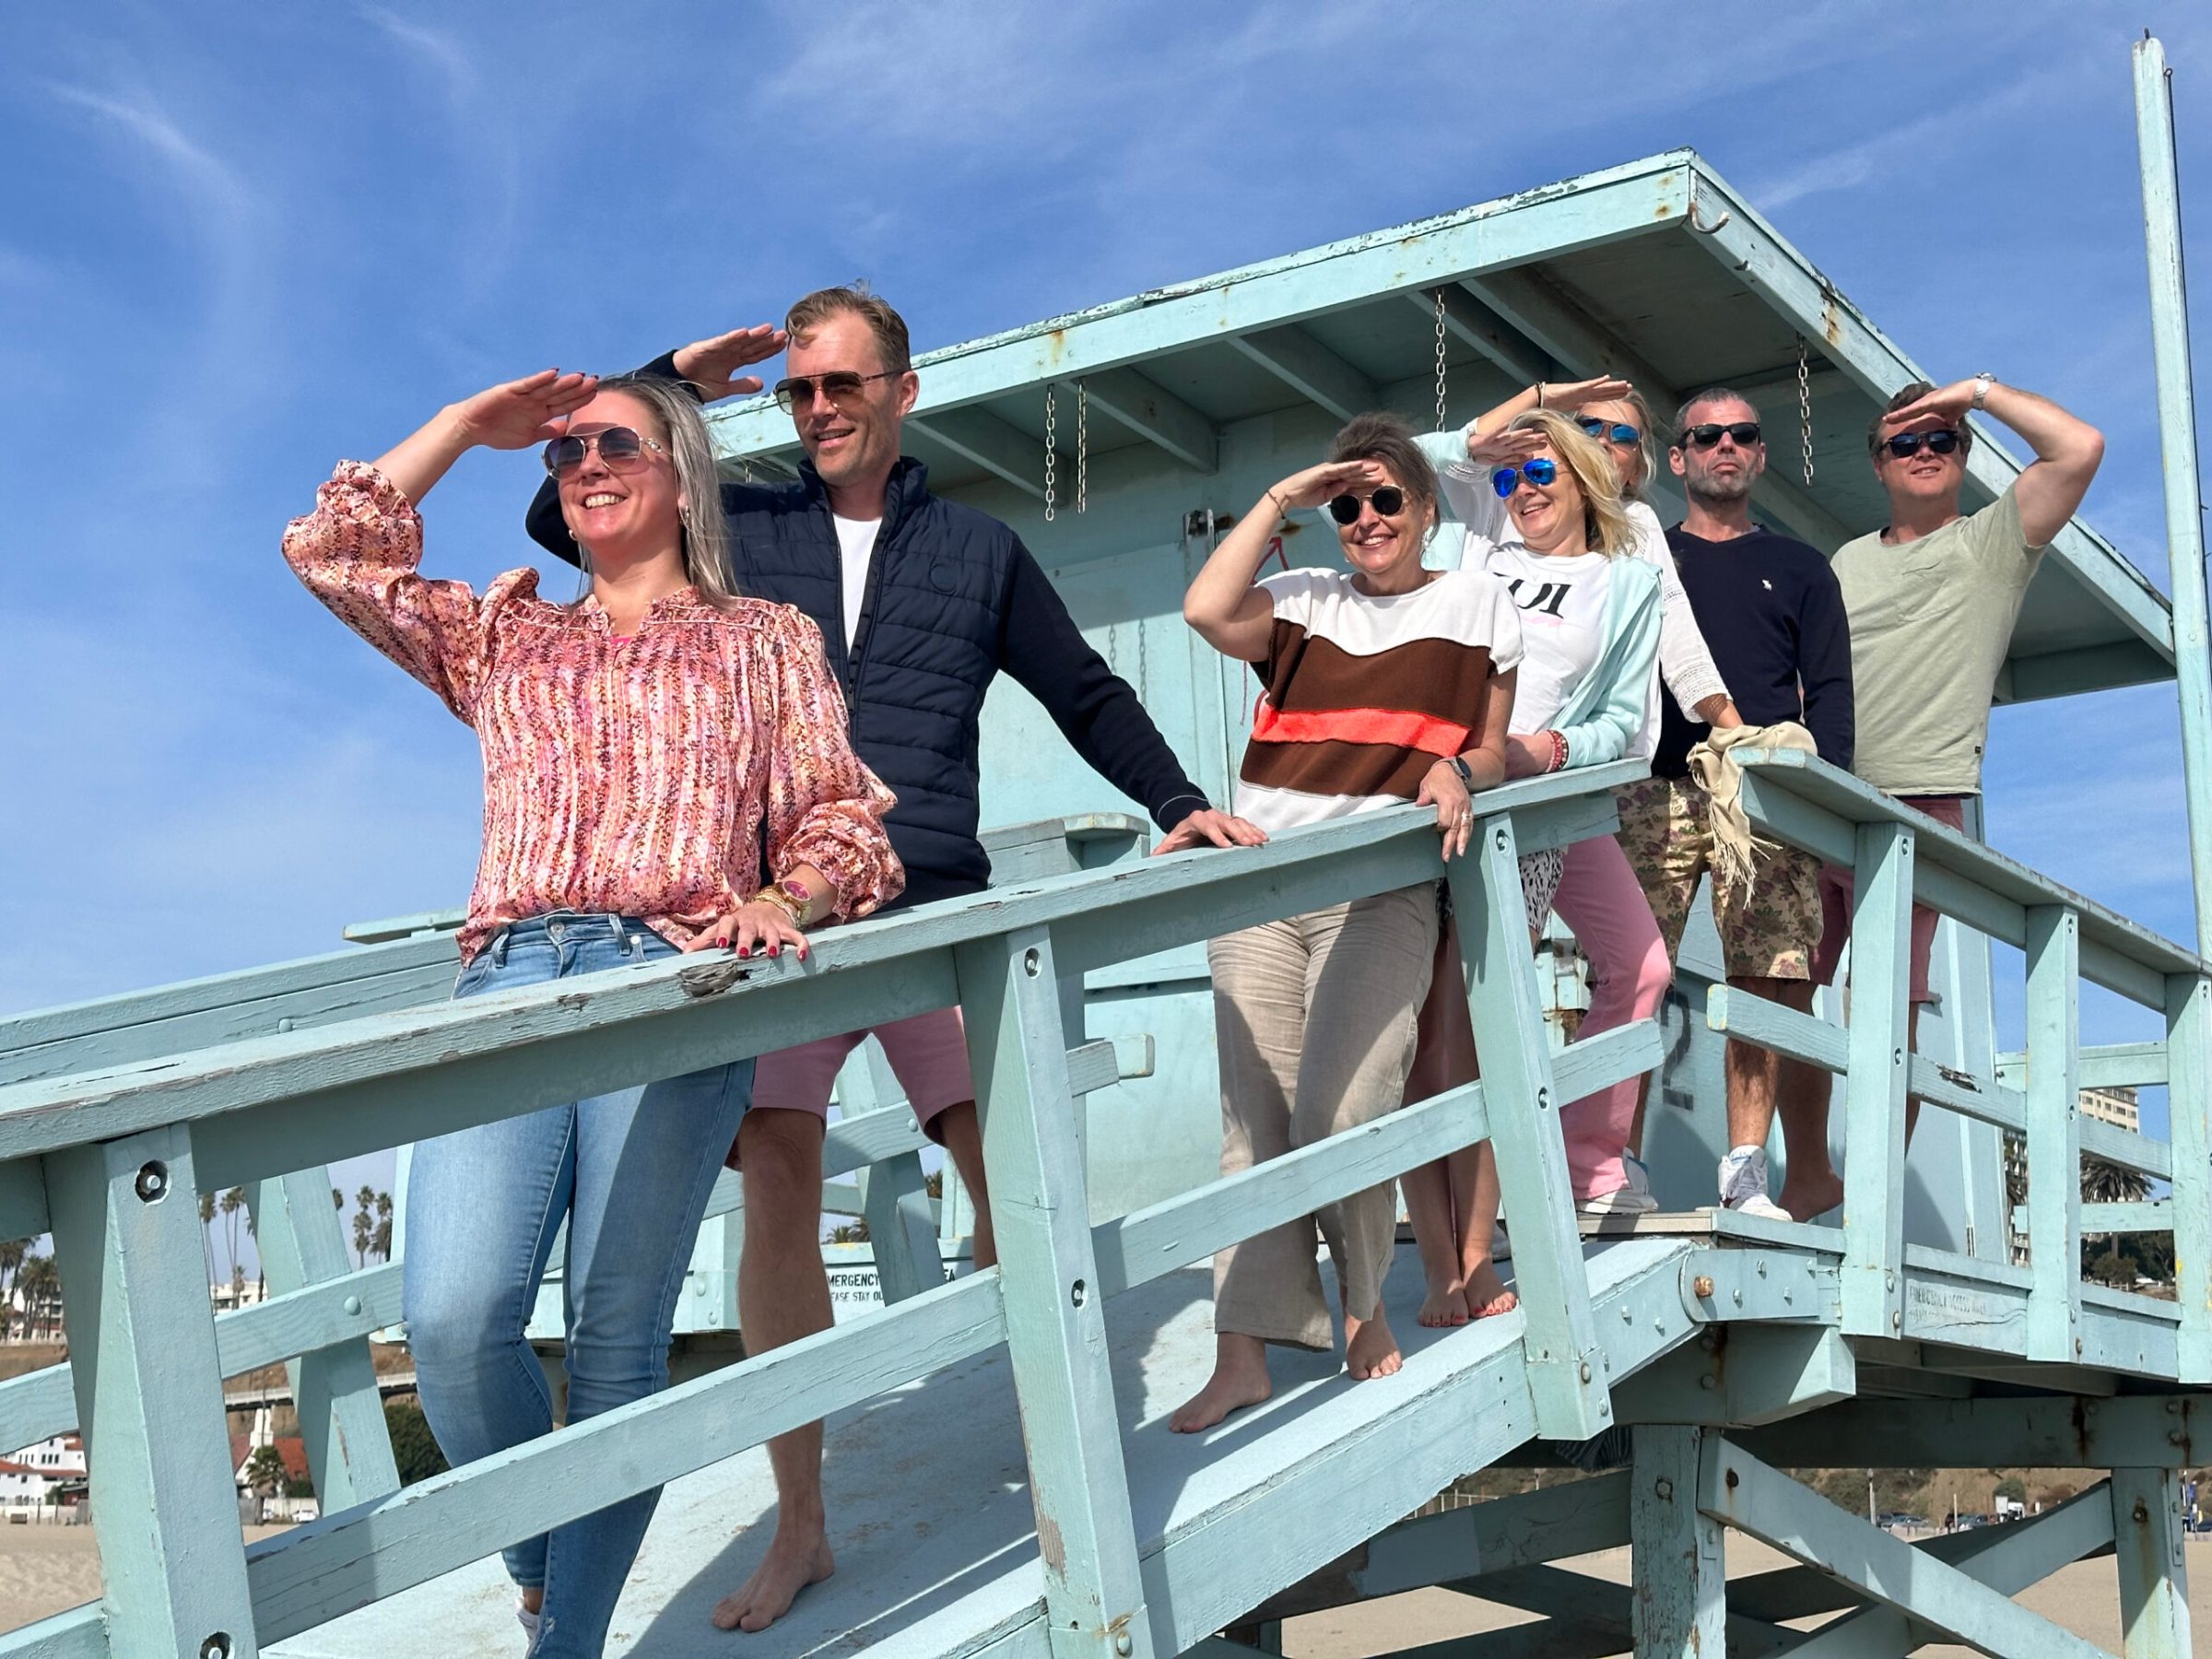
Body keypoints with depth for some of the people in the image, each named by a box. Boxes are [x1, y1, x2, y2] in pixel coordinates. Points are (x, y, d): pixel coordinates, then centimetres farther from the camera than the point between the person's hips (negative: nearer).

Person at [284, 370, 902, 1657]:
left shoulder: (765, 639, 20)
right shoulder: (504, 637, 27)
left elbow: (841, 815, 12)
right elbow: (335, 553, 19)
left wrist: (778, 900, -9)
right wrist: (469, 424, 22)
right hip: (508, 978, 2)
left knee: (616, 1345, -8)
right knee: (452, 1317, -18)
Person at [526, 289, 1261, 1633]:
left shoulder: (978, 549, 15)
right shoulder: (742, 530, 14)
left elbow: (1088, 695, 19)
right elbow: (565, 515, 11)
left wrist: (1179, 802, 6)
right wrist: (674, 382, 6)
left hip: (937, 906, 0)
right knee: (777, 1189, -6)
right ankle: (802, 1529, 4)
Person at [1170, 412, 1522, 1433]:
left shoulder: (1478, 604, 13)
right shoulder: (1301, 602, 16)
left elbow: (1492, 750, 12)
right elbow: (1206, 611, -5)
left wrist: (1457, 775, -10)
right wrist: (1279, 499, 2)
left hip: (1382, 890, -3)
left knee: (1339, 1113, -15)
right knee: (1252, 1121, -2)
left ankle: (1365, 1311, 10)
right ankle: (1244, 1357, -1)